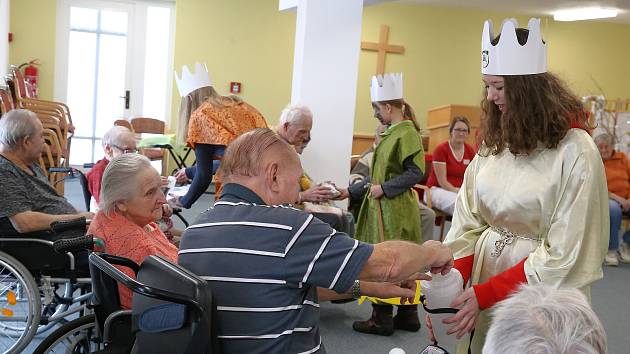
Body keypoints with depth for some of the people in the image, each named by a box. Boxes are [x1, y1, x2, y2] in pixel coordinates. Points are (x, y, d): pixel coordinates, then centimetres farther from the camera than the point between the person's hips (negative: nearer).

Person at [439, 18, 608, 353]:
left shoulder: (575, 152, -17)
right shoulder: (494, 142, 2)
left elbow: (565, 253, -18)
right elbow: (468, 218, 2)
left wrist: (486, 293, -20)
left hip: (541, 292, -5)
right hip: (486, 265, 5)